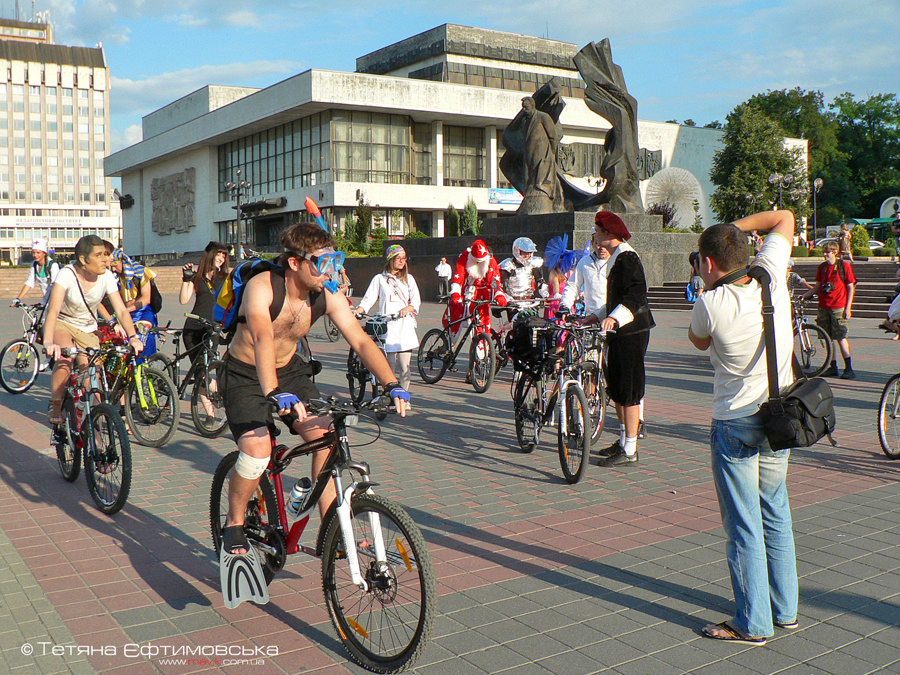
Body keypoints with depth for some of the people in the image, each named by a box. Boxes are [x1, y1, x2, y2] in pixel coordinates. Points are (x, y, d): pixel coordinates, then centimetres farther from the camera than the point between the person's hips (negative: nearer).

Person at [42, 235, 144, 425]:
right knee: (65, 357, -32)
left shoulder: (107, 278, -16)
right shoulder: (67, 274, -26)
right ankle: (55, 406, -14)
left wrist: (132, 337, -34)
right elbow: (53, 310, -37)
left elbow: (121, 310, -18)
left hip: (87, 330, 3)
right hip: (62, 324, -3)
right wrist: (48, 342, -51)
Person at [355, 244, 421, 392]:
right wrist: (357, 311, -13)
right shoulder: (379, 279, 11)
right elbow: (368, 300, 5)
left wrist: (408, 308, -12)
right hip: (388, 328, -2)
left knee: (405, 368, -4)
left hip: (405, 326, 2)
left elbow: (416, 300, 10)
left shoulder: (408, 279, 18)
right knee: (390, 368, -4)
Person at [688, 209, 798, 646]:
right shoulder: (771, 276, -6)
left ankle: (753, 623, 11)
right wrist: (734, 227, 9)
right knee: (775, 514, 19)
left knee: (743, 525, 3)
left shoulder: (710, 305, -19)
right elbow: (783, 218, 11)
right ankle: (784, 609, 30)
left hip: (735, 423, -6)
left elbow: (698, 342, 4)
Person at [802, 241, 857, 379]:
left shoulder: (844, 265, -2)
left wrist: (848, 308, -9)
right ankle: (833, 367, 15)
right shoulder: (822, 267, 12)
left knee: (841, 337, -8)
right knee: (828, 338, 7)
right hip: (824, 307, 5)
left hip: (839, 307, -5)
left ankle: (849, 369, -2)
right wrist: (804, 295, 1)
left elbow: (850, 288, -3)